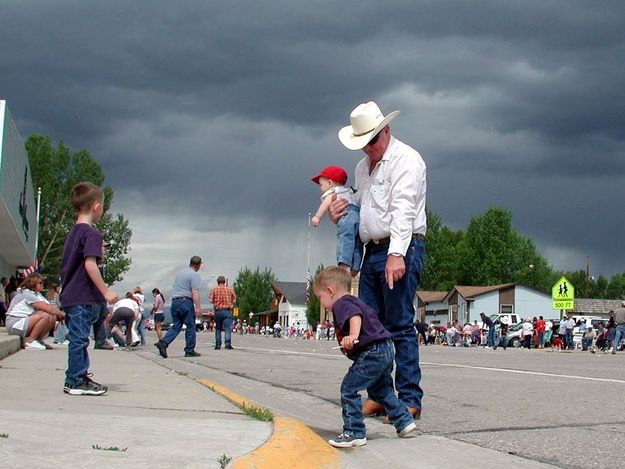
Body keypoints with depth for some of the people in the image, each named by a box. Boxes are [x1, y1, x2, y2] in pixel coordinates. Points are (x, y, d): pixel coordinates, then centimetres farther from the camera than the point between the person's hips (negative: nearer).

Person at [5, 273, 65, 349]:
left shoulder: (37, 294, 13)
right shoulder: (27, 294, -17)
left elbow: (50, 307, 2)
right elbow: (48, 308, -23)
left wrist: (60, 314, -15)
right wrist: (62, 314, -15)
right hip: (15, 324, -9)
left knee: (53, 317, -6)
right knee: (45, 316, -27)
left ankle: (38, 340, 2)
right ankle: (29, 341, -17)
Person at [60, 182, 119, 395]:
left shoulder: (72, 232, 16)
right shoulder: (91, 233, -13)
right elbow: (89, 264, -21)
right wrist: (105, 291, -20)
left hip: (69, 295, 9)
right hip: (83, 297, -9)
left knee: (78, 338, 15)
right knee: (79, 339, -4)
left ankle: (80, 377, 23)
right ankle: (75, 382, 0)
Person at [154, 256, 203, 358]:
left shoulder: (180, 273, 19)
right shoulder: (194, 275, -7)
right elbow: (195, 292, -16)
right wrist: (198, 307, -20)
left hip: (174, 301, 7)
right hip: (186, 301, -7)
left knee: (176, 326, 7)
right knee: (190, 327, 2)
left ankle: (163, 342, -12)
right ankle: (190, 351, 5)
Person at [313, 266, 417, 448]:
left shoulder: (340, 304, -9)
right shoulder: (356, 301, 22)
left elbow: (355, 315, -30)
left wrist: (353, 335, -46)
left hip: (371, 353, -11)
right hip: (386, 350, 11)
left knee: (349, 389, -5)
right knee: (381, 390, 26)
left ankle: (355, 433, -3)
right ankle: (404, 421, 30)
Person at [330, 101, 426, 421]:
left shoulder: (405, 159, -6)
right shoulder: (363, 166, 21)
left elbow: (403, 210, -18)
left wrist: (396, 254, -28)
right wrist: (338, 214, 8)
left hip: (401, 250, -8)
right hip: (371, 251, 8)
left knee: (400, 326, -9)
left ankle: (409, 400, -5)